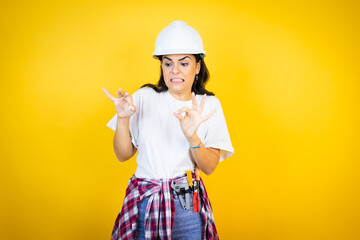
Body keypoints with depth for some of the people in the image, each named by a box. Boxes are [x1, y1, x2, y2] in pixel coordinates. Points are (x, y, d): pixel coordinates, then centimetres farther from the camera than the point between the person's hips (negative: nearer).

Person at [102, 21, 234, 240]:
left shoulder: (209, 105, -3)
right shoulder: (145, 97, -3)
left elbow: (209, 167, -7)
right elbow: (123, 155, 1)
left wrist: (192, 137, -25)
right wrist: (123, 119, -16)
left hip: (187, 205, 0)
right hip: (144, 203, 0)